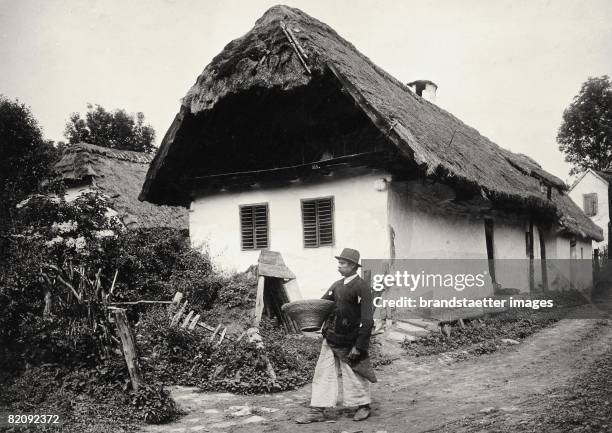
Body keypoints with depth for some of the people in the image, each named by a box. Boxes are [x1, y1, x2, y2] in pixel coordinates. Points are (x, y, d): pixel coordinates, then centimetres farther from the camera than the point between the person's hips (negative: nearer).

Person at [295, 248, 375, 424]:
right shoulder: (337, 285, 10)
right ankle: (317, 411, 14)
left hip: (349, 342, -7)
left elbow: (367, 320, -16)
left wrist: (359, 346, -18)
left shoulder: (362, 287, -13)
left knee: (354, 375, 8)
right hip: (330, 338, 7)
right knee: (323, 373, 7)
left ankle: (363, 406, 29)